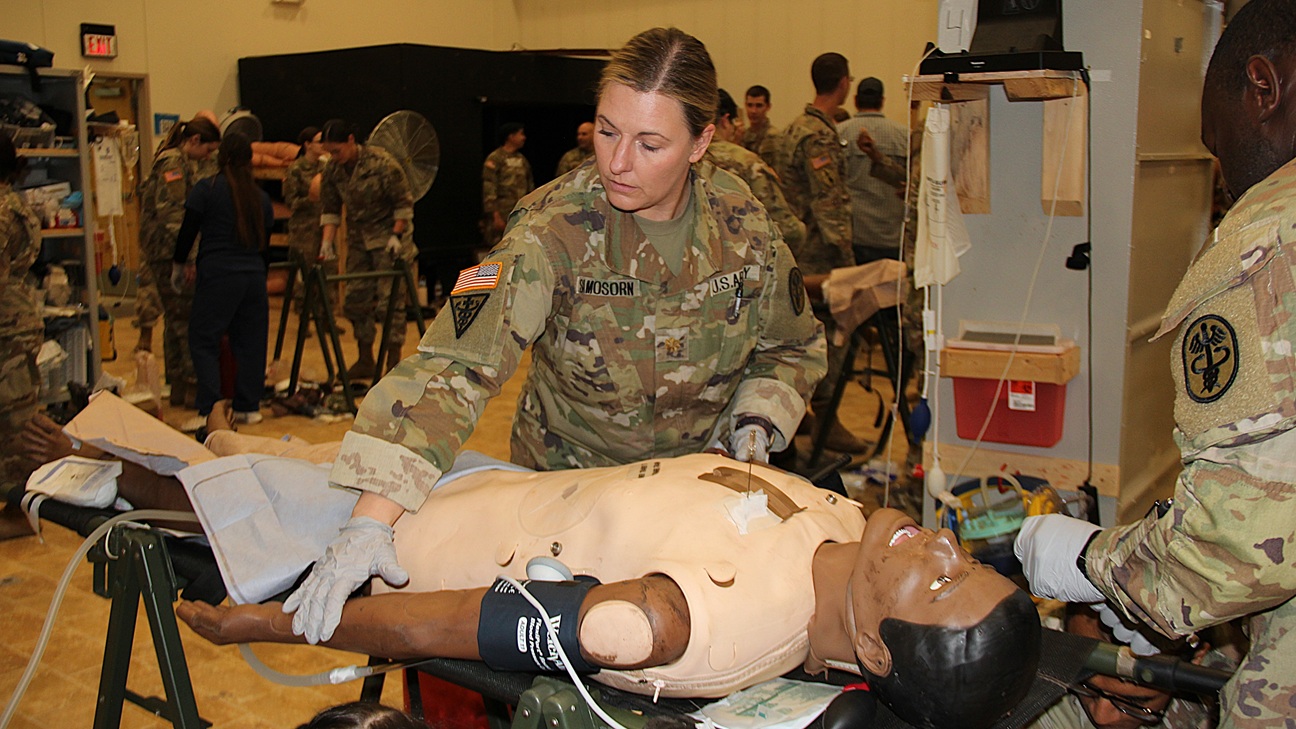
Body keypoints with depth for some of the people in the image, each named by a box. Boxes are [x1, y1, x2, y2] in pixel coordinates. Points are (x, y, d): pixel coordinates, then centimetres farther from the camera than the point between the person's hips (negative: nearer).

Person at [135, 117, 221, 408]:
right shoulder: (172, 164, -12)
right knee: (189, 321, -7)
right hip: (173, 255, -10)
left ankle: (178, 387, 19)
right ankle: (194, 387, -3)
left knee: (177, 320, 12)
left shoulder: (188, 165, 17)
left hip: (164, 256, 10)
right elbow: (171, 215, -19)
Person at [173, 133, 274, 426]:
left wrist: (179, 265, 13)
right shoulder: (260, 197, 11)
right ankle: (249, 407, 16)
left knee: (203, 341, 3)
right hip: (254, 276, 4)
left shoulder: (206, 189, -2)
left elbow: (188, 231, -2)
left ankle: (210, 411, -6)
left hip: (217, 277, -4)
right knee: (251, 342, 12)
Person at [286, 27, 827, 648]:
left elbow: (793, 346, 6)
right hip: (563, 476, -3)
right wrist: (370, 523, -48)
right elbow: (455, 364, -37)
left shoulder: (743, 224, -13)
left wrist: (755, 423, -14)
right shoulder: (554, 228, -25)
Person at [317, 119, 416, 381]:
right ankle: (365, 361, 17)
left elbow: (404, 203, -13)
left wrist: (396, 236, -18)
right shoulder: (332, 170, -2)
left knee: (390, 300, -8)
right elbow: (329, 209, 3)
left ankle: (393, 362, -1)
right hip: (358, 240, 6)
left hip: (388, 238, -6)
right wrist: (327, 241, -8)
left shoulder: (383, 164, -18)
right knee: (355, 300, 7)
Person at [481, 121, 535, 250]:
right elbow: (489, 190, -11)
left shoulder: (522, 160, 17)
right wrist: (495, 216, -16)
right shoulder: (494, 159, -6)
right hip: (502, 215, -7)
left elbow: (530, 186, 22)